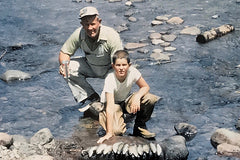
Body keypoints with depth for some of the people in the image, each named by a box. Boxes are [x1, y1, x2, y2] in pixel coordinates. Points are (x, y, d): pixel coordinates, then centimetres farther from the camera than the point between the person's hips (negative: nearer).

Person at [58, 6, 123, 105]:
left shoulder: (111, 36, -31)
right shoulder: (78, 34, -21)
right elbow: (64, 52, -8)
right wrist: (63, 65, -31)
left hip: (109, 68, -4)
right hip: (90, 66, 4)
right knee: (69, 68, -18)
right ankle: (93, 98, -8)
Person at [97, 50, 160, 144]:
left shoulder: (132, 72, -23)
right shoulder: (110, 80, -33)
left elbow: (145, 87, -8)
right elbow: (110, 107, -38)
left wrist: (137, 97, -31)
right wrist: (109, 133, -43)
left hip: (126, 101, 4)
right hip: (113, 103, -3)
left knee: (150, 99, -24)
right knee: (116, 131, -28)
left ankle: (139, 127, -1)